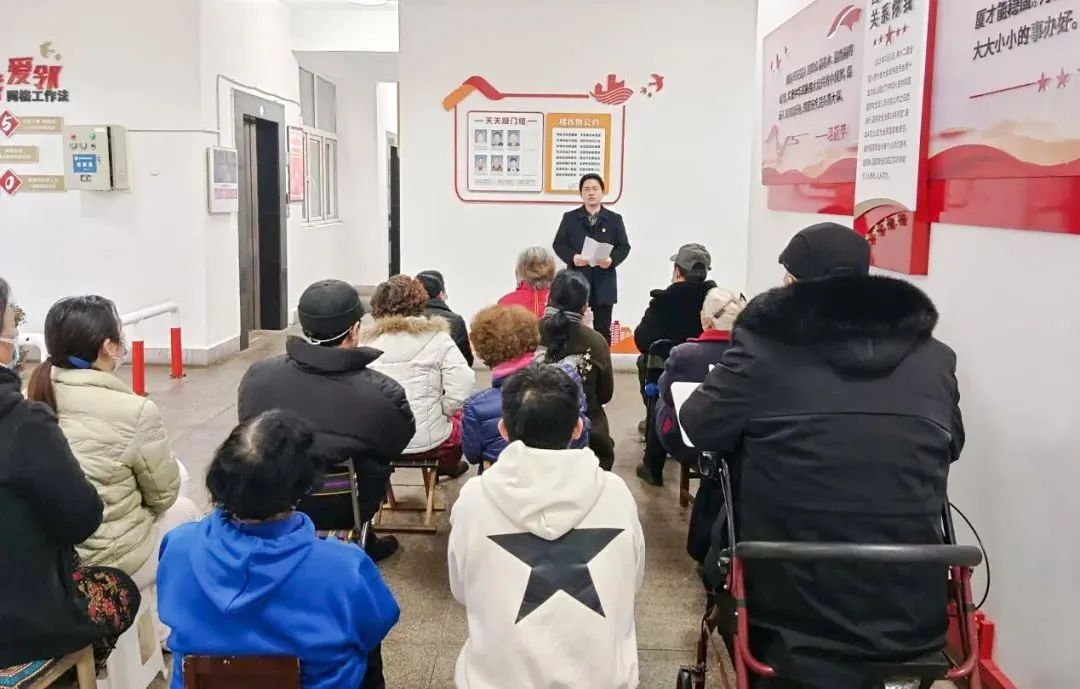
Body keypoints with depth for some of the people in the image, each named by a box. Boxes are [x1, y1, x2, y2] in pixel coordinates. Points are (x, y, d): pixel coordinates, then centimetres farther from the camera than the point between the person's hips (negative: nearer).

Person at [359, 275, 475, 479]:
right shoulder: (436, 338, -9)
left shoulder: (365, 342, -3)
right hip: (427, 440, -3)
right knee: (460, 416, 31)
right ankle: (448, 466, 50)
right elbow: (462, 385, -18)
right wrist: (440, 411, 0)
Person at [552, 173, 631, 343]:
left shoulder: (615, 219, 8)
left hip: (604, 282, 0)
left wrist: (612, 260, -17)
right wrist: (572, 257, -17)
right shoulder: (570, 218, 7)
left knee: (603, 329, 5)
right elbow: (559, 244, 3)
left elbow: (624, 246, 4)